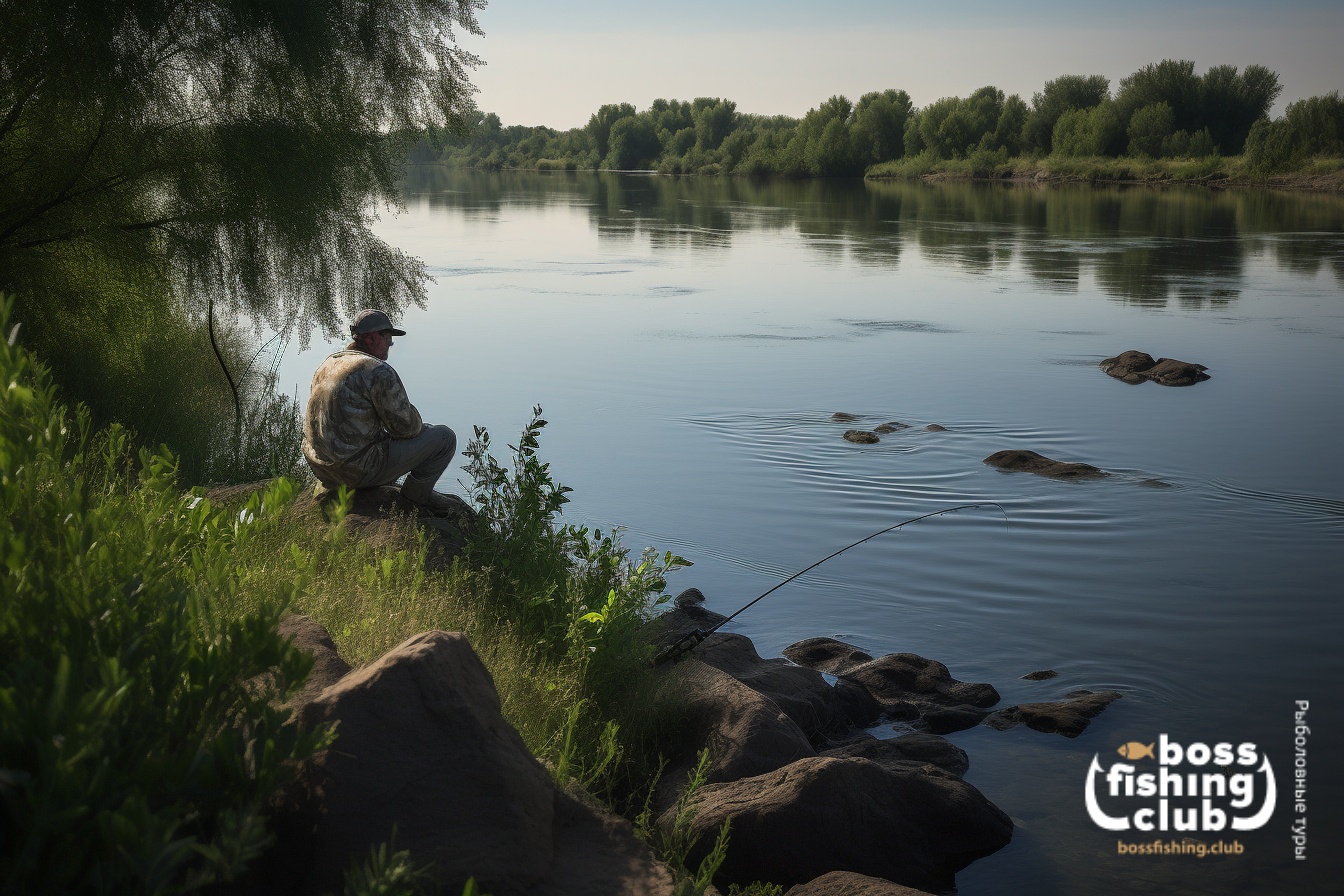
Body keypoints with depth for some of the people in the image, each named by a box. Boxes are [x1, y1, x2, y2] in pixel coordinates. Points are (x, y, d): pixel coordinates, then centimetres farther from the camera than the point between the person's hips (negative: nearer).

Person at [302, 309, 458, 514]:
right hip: (358, 470, -9)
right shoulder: (378, 371, -16)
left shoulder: (327, 364, 12)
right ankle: (417, 494, 14)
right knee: (445, 437, -2)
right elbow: (407, 426, -13)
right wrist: (418, 425, 12)